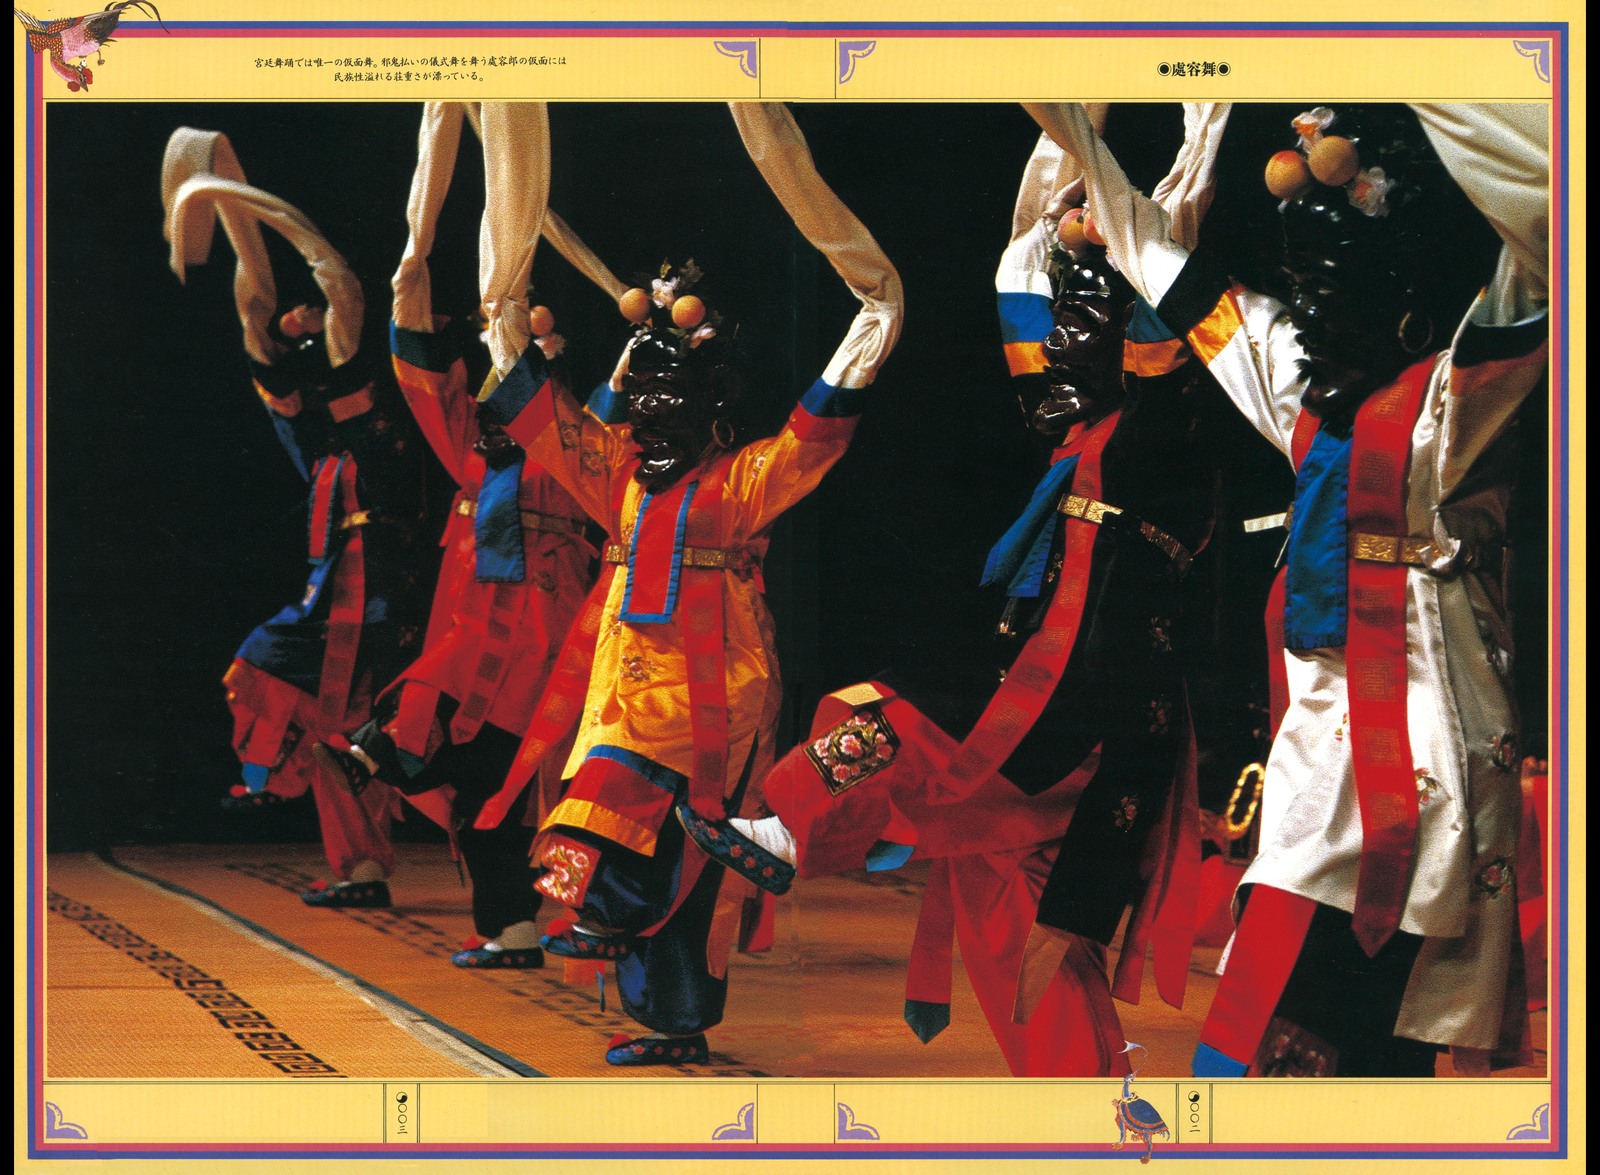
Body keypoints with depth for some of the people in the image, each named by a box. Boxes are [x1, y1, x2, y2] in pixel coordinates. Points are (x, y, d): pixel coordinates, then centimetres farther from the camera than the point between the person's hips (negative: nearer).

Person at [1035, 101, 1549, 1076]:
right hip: (1318, 745, 8)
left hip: (1410, 764, -8)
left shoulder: (1456, 393, -8)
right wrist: (1073, 130, 32)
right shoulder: (1307, 387, 14)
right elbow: (1162, 265, 27)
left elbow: (1545, 190, -24)